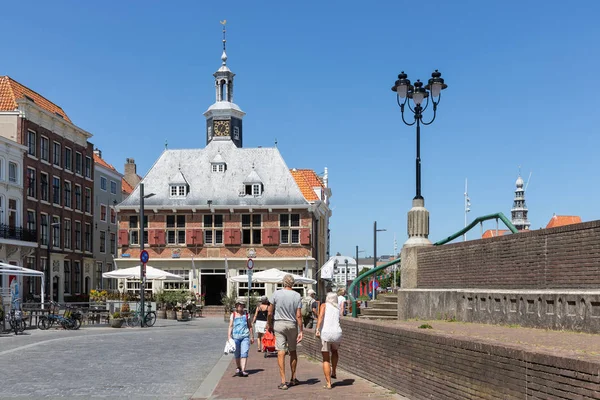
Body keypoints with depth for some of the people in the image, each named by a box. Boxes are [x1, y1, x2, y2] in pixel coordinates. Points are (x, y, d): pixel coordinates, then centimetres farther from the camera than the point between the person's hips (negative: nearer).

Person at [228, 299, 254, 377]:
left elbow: (250, 326, 17)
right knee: (237, 354, 8)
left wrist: (252, 337, 17)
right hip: (236, 336, 0)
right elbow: (230, 326, 3)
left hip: (245, 336, 0)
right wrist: (229, 336, -8)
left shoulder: (246, 314, 10)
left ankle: (243, 370, -16)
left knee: (244, 353, -12)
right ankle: (238, 367, 30)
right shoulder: (233, 315, 7)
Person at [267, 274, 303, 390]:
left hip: (278, 324, -2)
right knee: (293, 351, 16)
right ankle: (293, 379, 26)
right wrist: (301, 331, -2)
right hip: (292, 325, 2)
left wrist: (269, 324, 12)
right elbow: (299, 315, -7)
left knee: (281, 352, -3)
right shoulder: (297, 296, -6)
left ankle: (283, 382, -7)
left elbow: (270, 312, -3)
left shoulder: (277, 294, -8)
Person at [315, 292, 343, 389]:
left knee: (326, 360, 8)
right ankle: (333, 373, 36)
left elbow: (321, 316, -10)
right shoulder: (339, 308, 19)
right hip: (337, 333, 3)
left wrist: (317, 329, -18)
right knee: (334, 351, 35)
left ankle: (328, 383, 4)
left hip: (325, 333, -3)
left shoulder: (324, 305, 8)